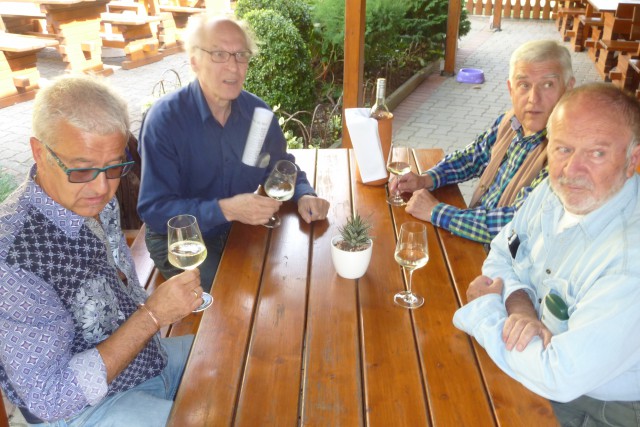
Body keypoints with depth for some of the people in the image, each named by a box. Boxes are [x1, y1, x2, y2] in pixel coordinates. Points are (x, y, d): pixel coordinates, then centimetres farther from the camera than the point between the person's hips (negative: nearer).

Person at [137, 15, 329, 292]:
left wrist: (303, 195, -11)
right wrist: (224, 209, -35)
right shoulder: (164, 118, -19)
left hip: (242, 230, 5)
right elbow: (153, 209, -22)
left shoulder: (257, 110, -4)